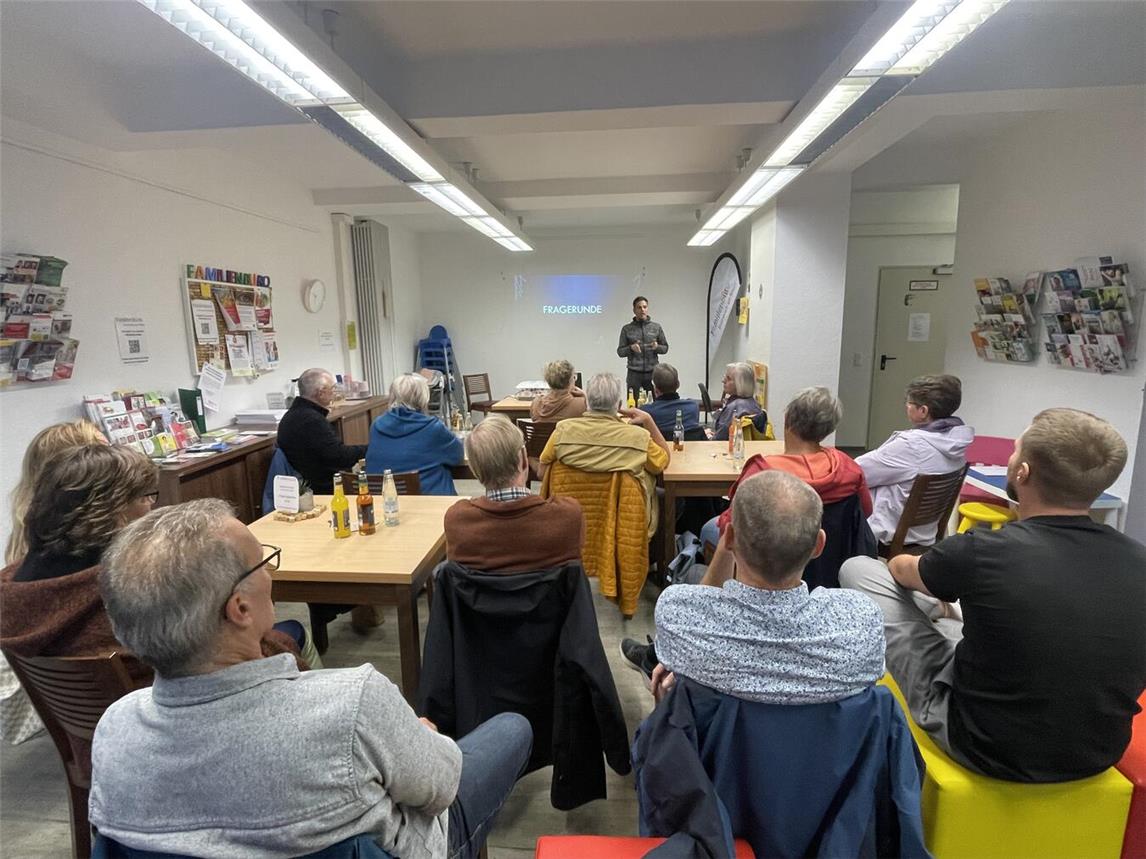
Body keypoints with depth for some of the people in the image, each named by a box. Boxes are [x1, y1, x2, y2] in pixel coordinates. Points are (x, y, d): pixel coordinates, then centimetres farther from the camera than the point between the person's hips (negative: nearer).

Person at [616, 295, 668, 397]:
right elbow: (620, 351, 5)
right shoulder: (627, 329, 5)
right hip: (634, 374, -1)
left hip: (652, 373, 1)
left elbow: (665, 348, 12)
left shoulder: (656, 327, 8)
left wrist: (657, 347, -10)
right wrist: (631, 348, -14)